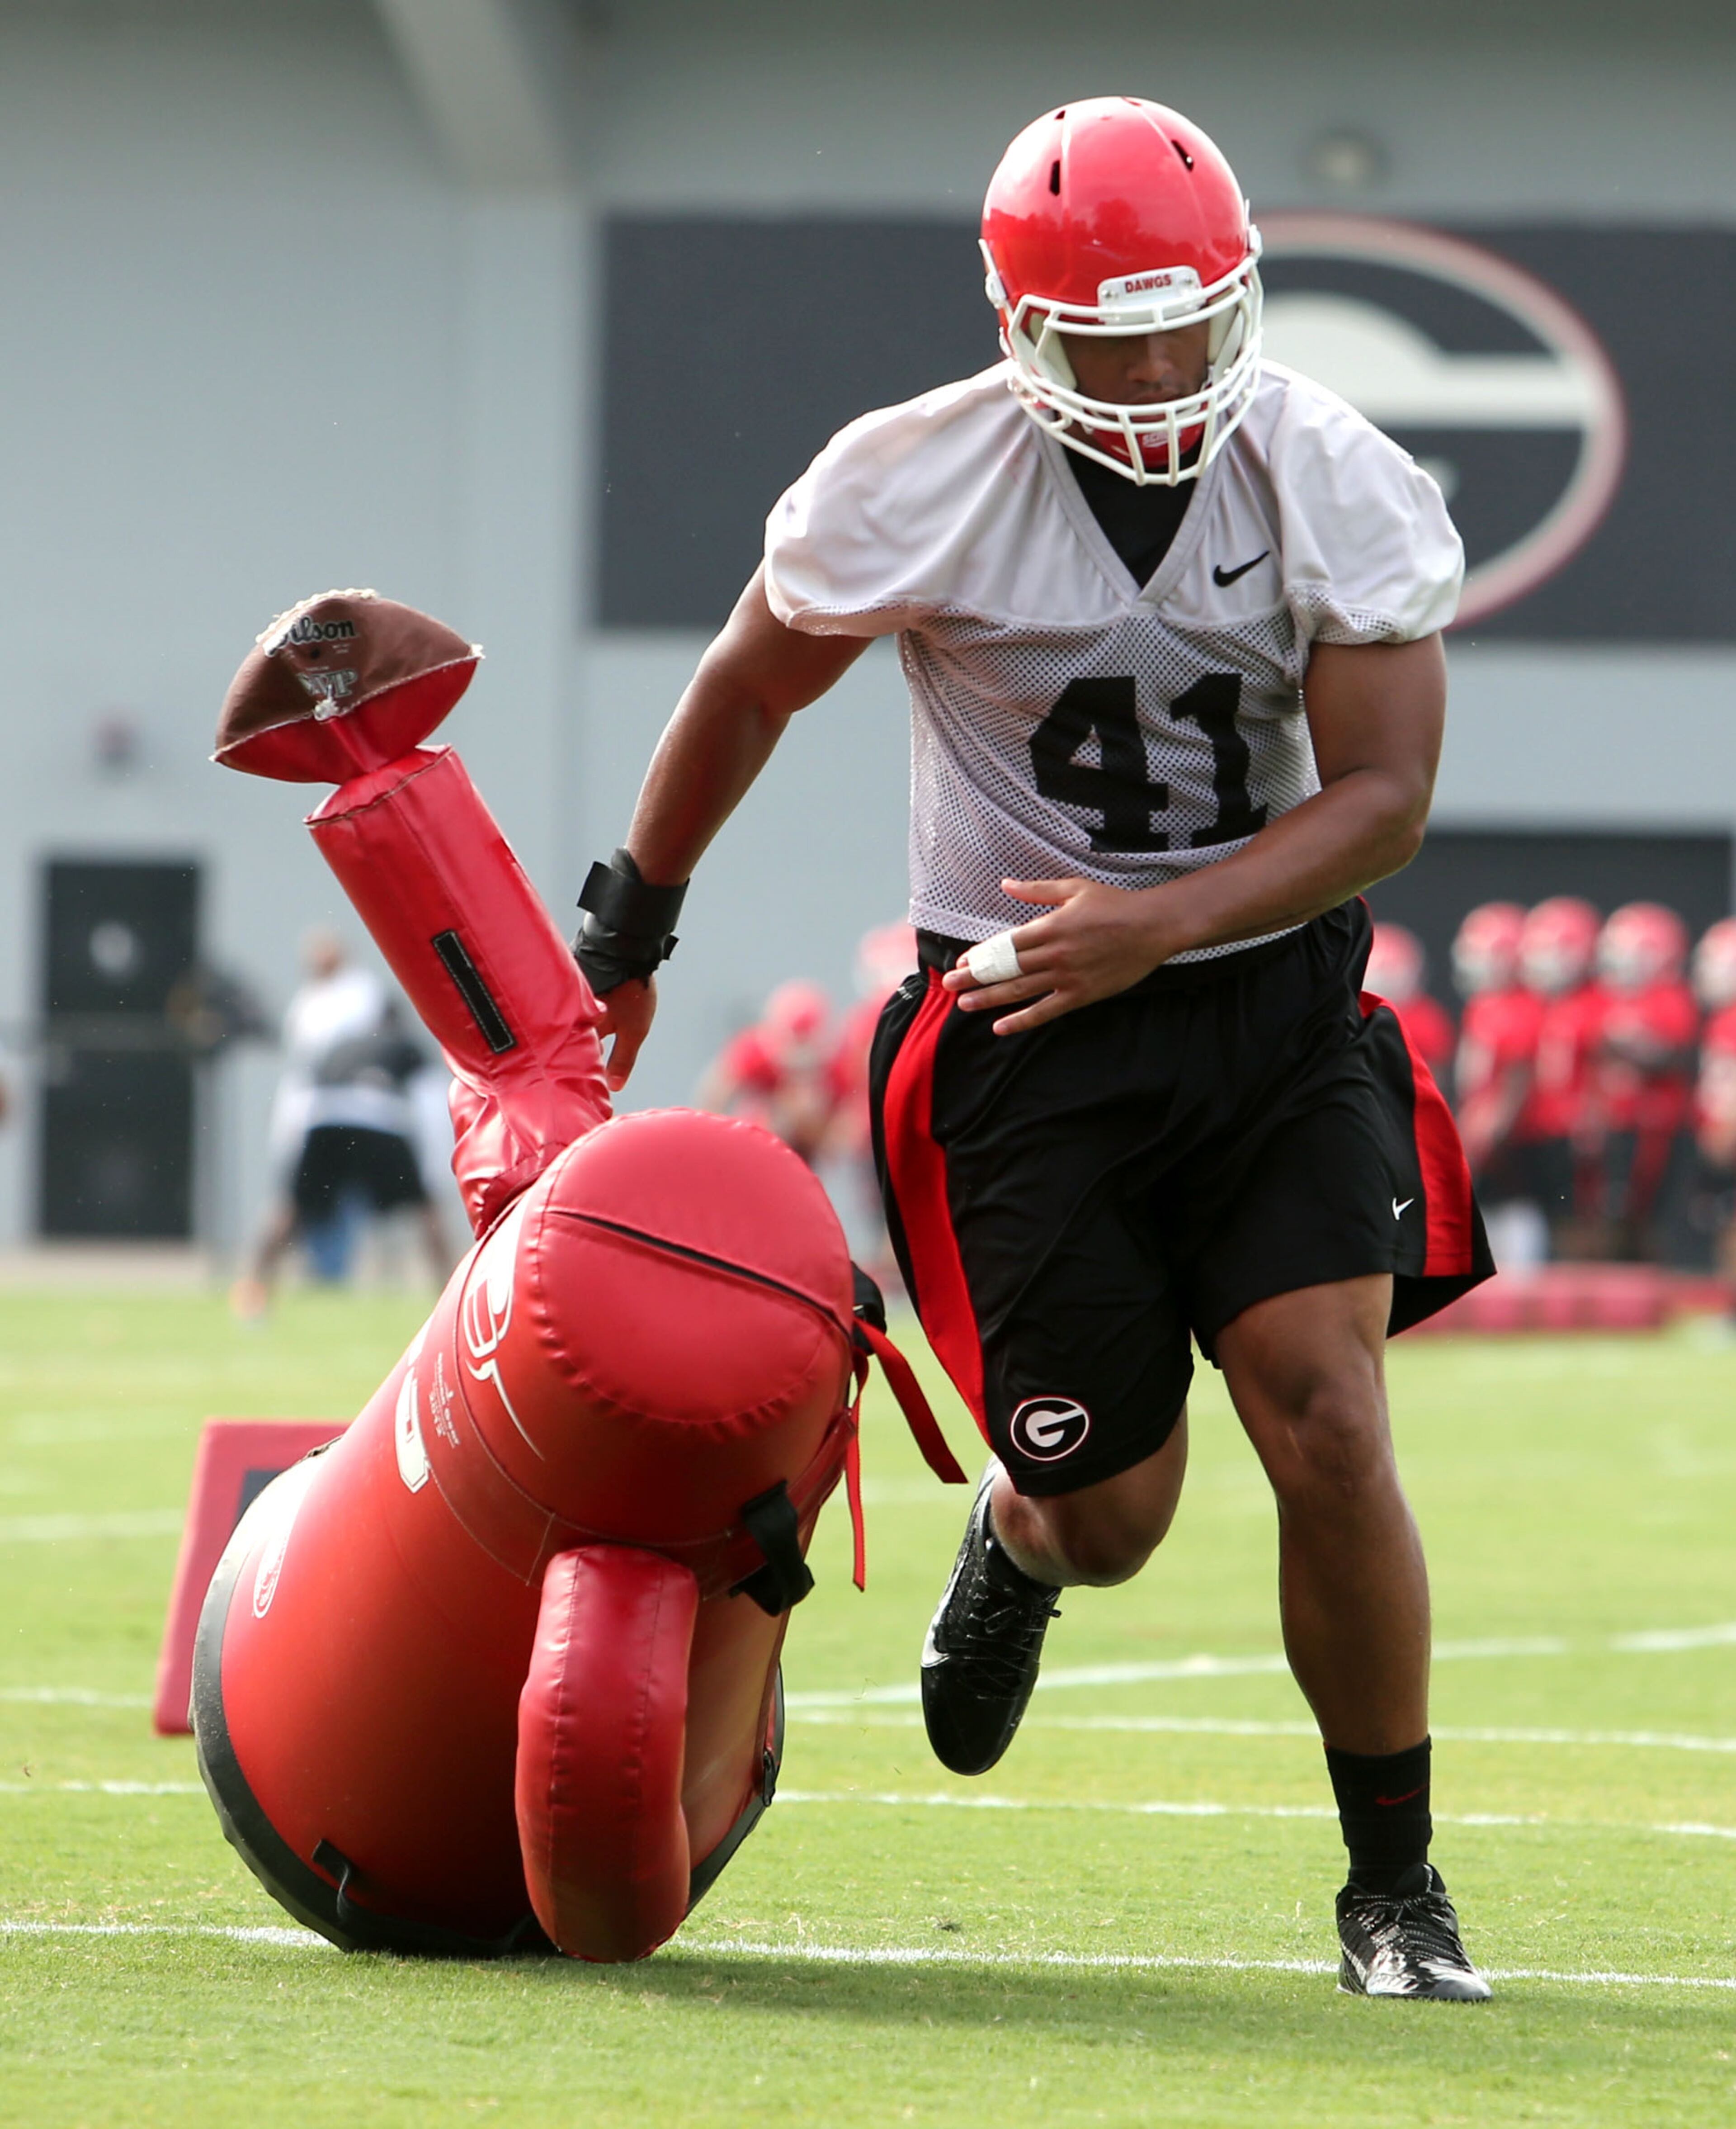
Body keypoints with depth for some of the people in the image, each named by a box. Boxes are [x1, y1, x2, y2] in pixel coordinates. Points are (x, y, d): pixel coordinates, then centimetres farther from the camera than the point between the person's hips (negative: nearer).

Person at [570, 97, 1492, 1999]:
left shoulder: (1342, 489, -10)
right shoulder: (916, 487, -12)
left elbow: (1382, 799, -11)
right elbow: (750, 689, 6)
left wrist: (1157, 923, -25)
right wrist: (625, 934, 17)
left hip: (1277, 1000, 1)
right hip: (1026, 1032, -1)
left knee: (1329, 1431, -15)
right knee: (1112, 1517, -1)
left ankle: (1394, 1890, 2)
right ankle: (1020, 1538, 41)